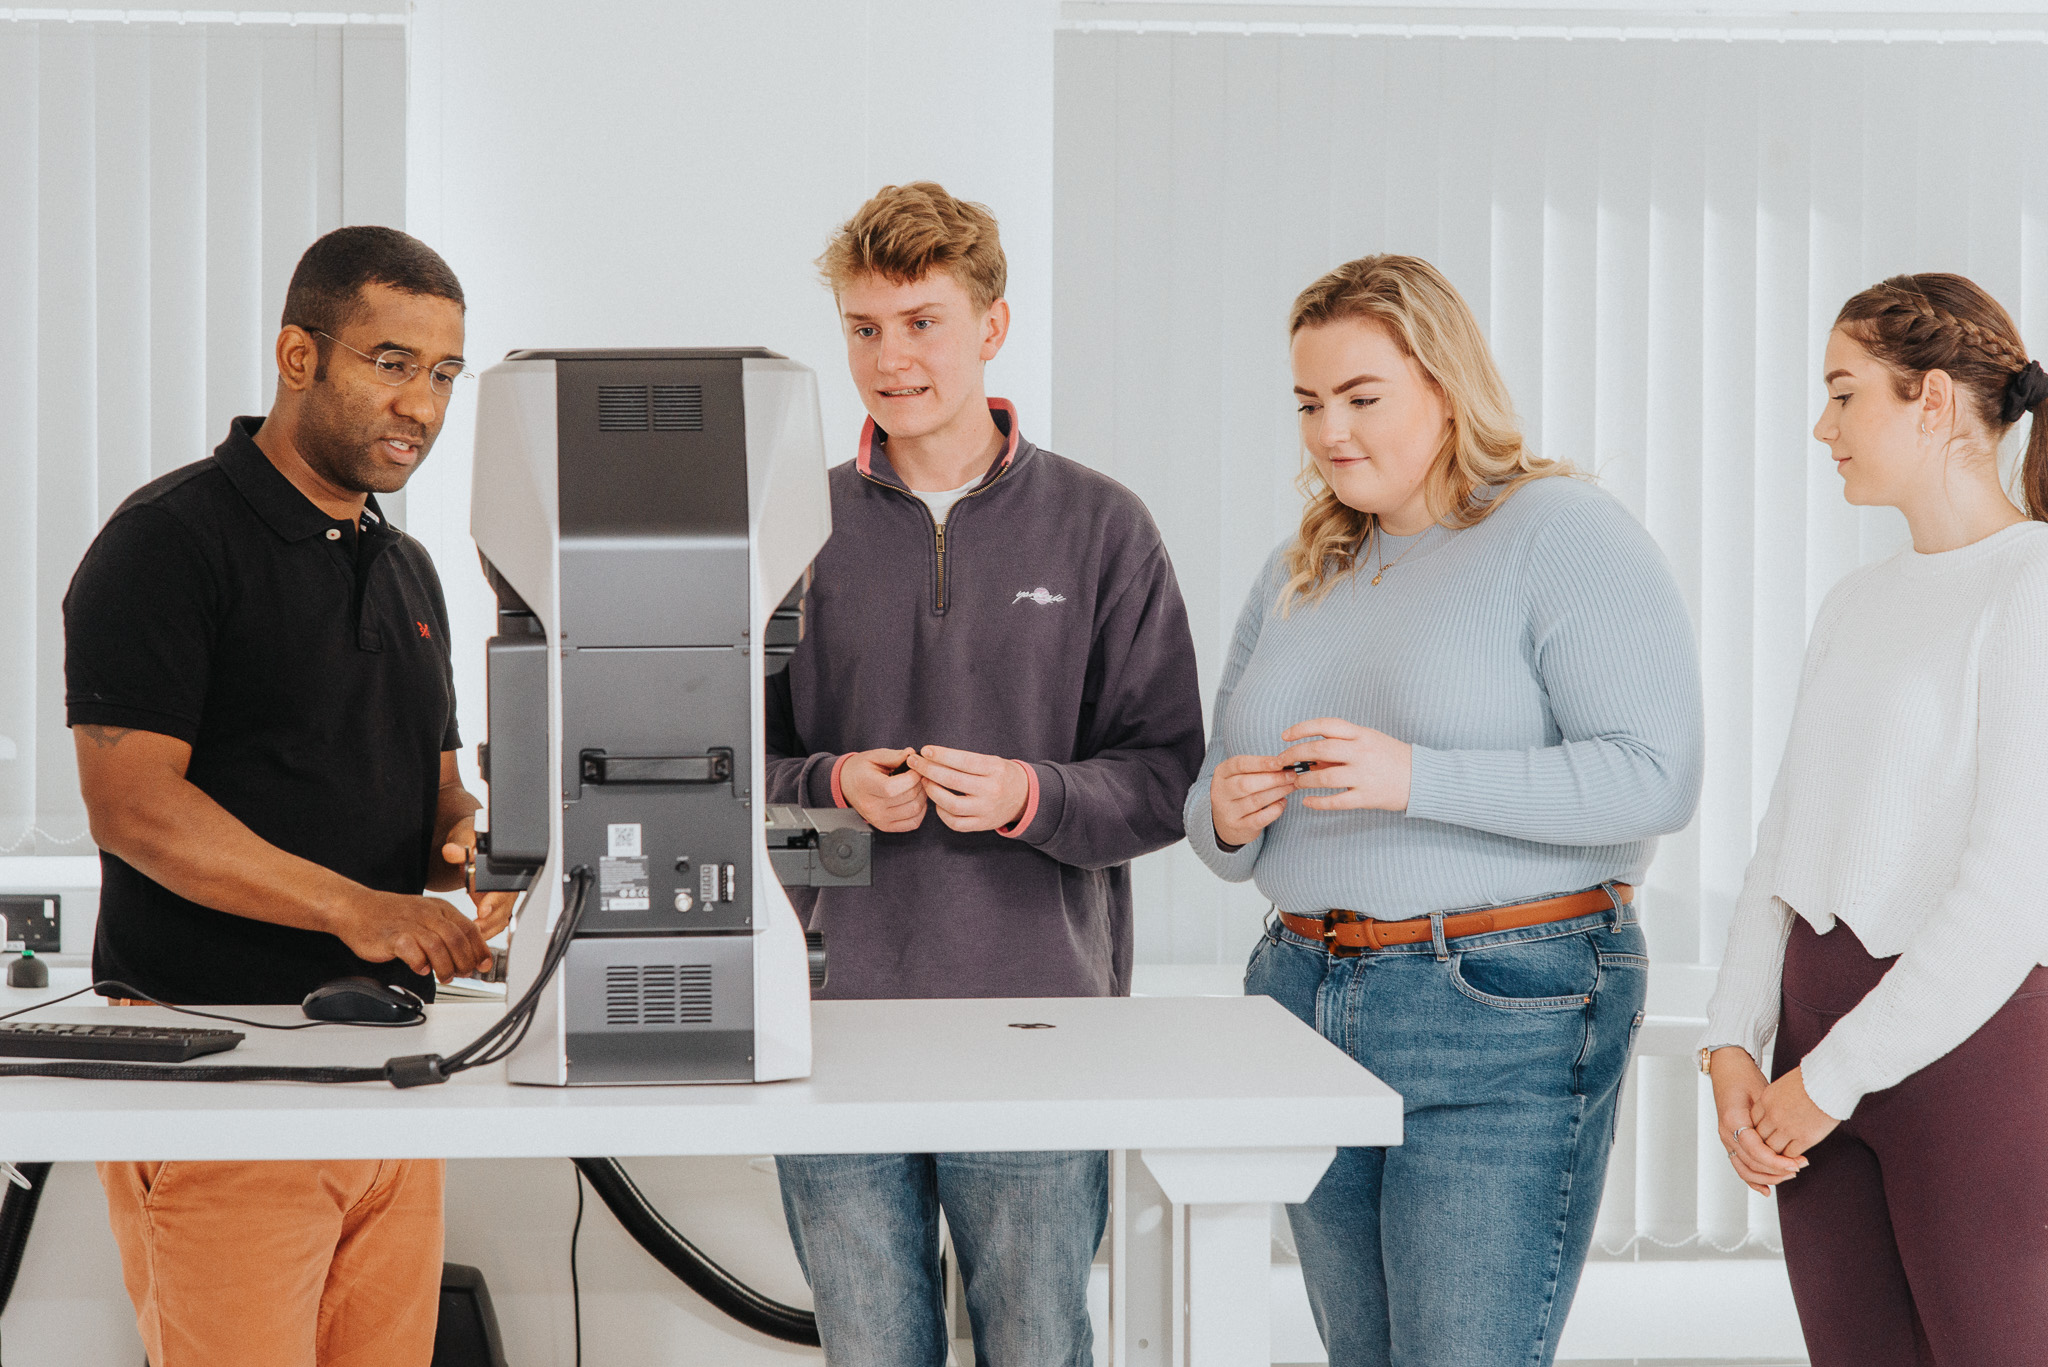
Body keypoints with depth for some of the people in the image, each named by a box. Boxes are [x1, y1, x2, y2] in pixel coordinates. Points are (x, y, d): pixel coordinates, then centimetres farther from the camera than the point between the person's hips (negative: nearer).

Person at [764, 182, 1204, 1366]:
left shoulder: (1099, 527, 4)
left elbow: (1169, 775, 1)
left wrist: (1033, 797, -16)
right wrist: (834, 784, -10)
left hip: (1037, 1018, -1)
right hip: (834, 1016, 2)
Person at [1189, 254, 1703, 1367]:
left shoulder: (1562, 534, -6)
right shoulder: (1298, 574, 15)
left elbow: (1656, 774, -17)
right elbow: (1224, 816, 20)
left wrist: (1418, 777, -24)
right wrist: (1226, 819, -5)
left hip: (1503, 1015, -7)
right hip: (1307, 1000, 7)